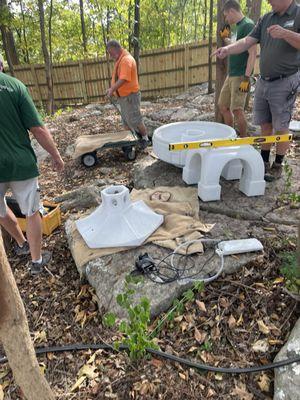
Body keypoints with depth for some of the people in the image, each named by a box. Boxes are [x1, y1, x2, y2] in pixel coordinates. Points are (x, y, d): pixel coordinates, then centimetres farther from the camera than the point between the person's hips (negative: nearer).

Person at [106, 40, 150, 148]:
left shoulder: (126, 60, -19)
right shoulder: (119, 60, 13)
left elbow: (123, 79, -29)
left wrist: (112, 89, -27)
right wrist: (112, 88, 8)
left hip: (130, 96, -10)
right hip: (123, 96, 10)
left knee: (135, 120, -1)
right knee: (126, 121, 14)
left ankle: (145, 138, 14)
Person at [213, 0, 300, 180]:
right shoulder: (266, 18, 10)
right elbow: (248, 41, 3)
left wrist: (285, 33, -30)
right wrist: (228, 49, -13)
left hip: (284, 82, -5)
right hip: (263, 81, 6)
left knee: (281, 127, 1)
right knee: (265, 124, 10)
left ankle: (278, 165, 14)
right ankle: (264, 161, 23)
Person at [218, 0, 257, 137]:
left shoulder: (248, 25, -11)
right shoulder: (238, 26, 16)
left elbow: (252, 53, -18)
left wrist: (246, 78, -23)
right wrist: (225, 38, 17)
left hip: (240, 76, -10)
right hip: (231, 75, 10)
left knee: (237, 109, -12)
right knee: (222, 105, 12)